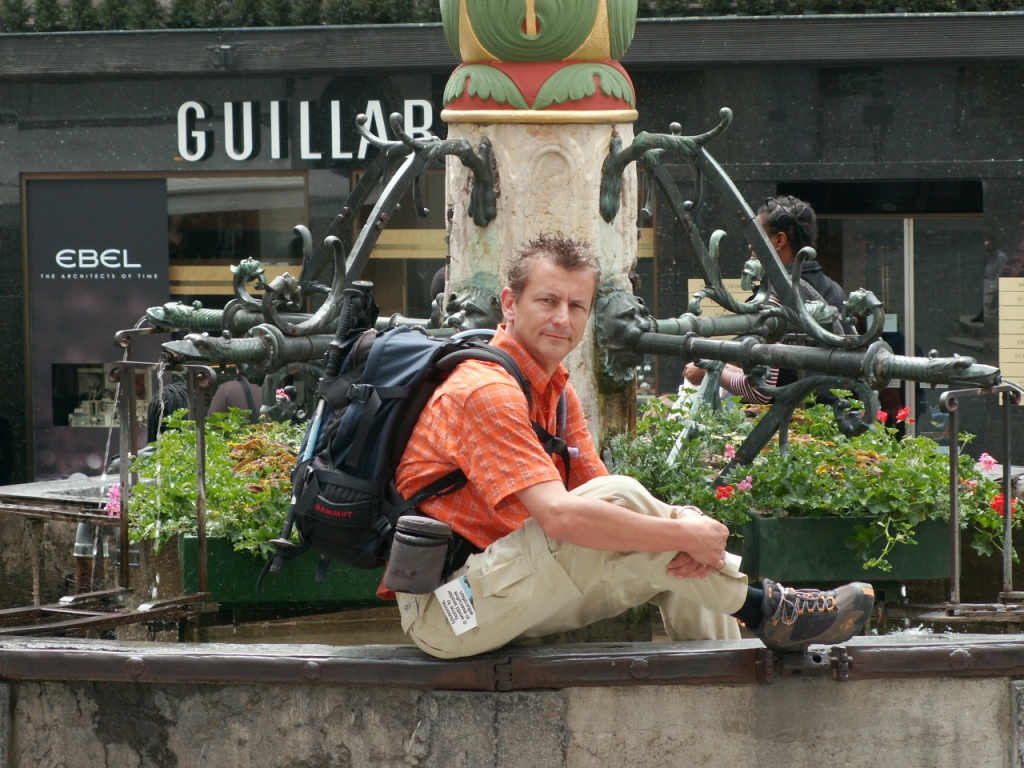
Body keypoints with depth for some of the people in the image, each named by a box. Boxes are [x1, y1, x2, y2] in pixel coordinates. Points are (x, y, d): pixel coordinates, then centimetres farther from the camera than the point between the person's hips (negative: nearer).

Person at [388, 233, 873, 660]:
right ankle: (760, 609, -10)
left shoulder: (556, 390, 13)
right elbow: (561, 516, -30)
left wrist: (683, 530, -17)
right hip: (445, 611, -9)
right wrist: (683, 535, -23)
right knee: (618, 497, -22)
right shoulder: (486, 391, -18)